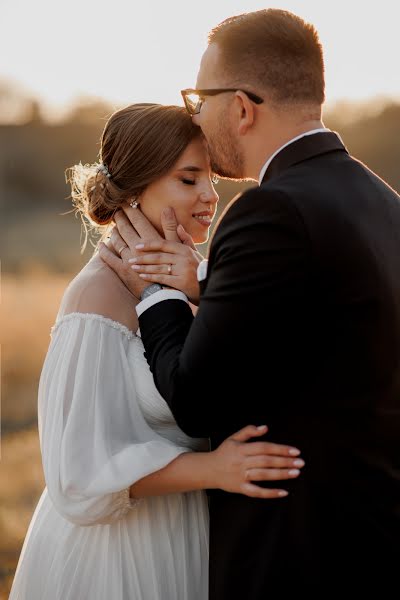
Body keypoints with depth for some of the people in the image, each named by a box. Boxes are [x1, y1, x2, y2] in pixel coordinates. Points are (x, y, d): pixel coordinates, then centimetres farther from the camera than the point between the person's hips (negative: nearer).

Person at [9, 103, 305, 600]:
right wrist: (212, 469, -31)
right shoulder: (100, 297, -20)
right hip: (119, 553, -7)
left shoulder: (192, 276, 2)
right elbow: (83, 469, -21)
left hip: (187, 542, 7)